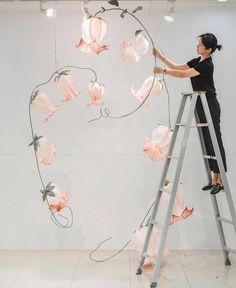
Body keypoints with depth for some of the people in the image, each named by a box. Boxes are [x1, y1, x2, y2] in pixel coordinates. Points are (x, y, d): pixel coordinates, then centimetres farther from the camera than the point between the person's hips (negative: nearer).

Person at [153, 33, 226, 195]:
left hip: (210, 107, -9)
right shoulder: (197, 61, 10)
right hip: (200, 106, 9)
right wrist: (160, 56, 5)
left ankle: (220, 181, 5)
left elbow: (183, 74, -20)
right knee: (207, 142, 10)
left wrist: (163, 71, -14)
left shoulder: (207, 65, -17)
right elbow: (176, 67, 13)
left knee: (215, 142, -3)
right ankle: (214, 179, 17)